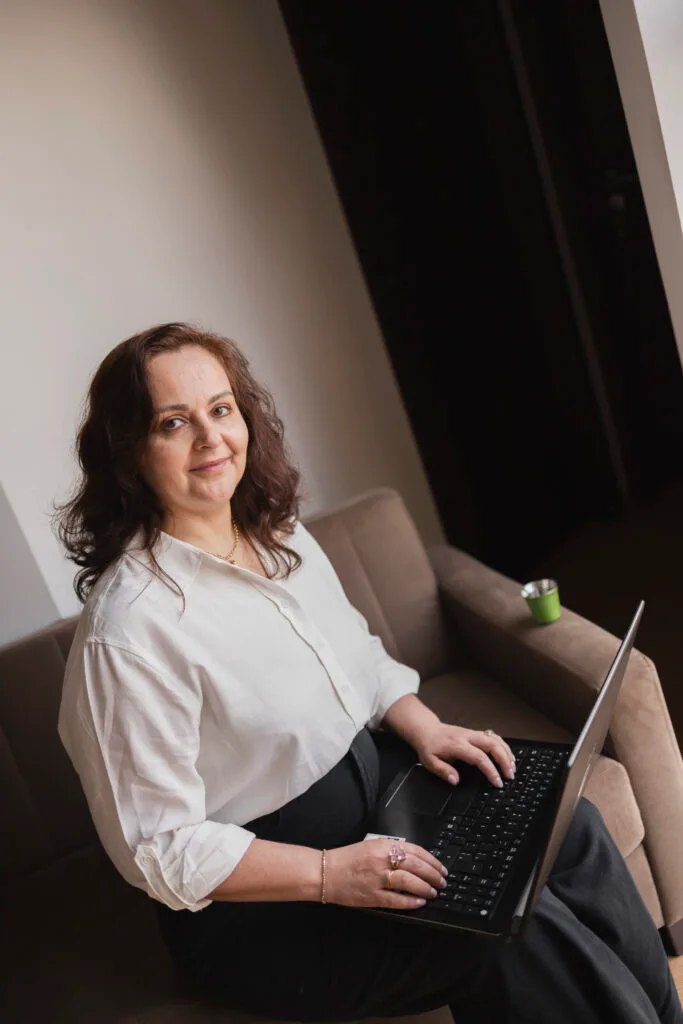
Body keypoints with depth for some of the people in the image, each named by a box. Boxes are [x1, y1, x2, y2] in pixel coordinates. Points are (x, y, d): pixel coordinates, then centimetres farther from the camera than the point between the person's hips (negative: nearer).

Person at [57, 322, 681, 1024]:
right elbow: (159, 849, -21)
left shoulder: (279, 533, 0)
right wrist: (329, 875, -27)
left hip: (366, 775, 8)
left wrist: (425, 728, -4)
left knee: (569, 826, -3)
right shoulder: (126, 632, -25)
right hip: (256, 909, -7)